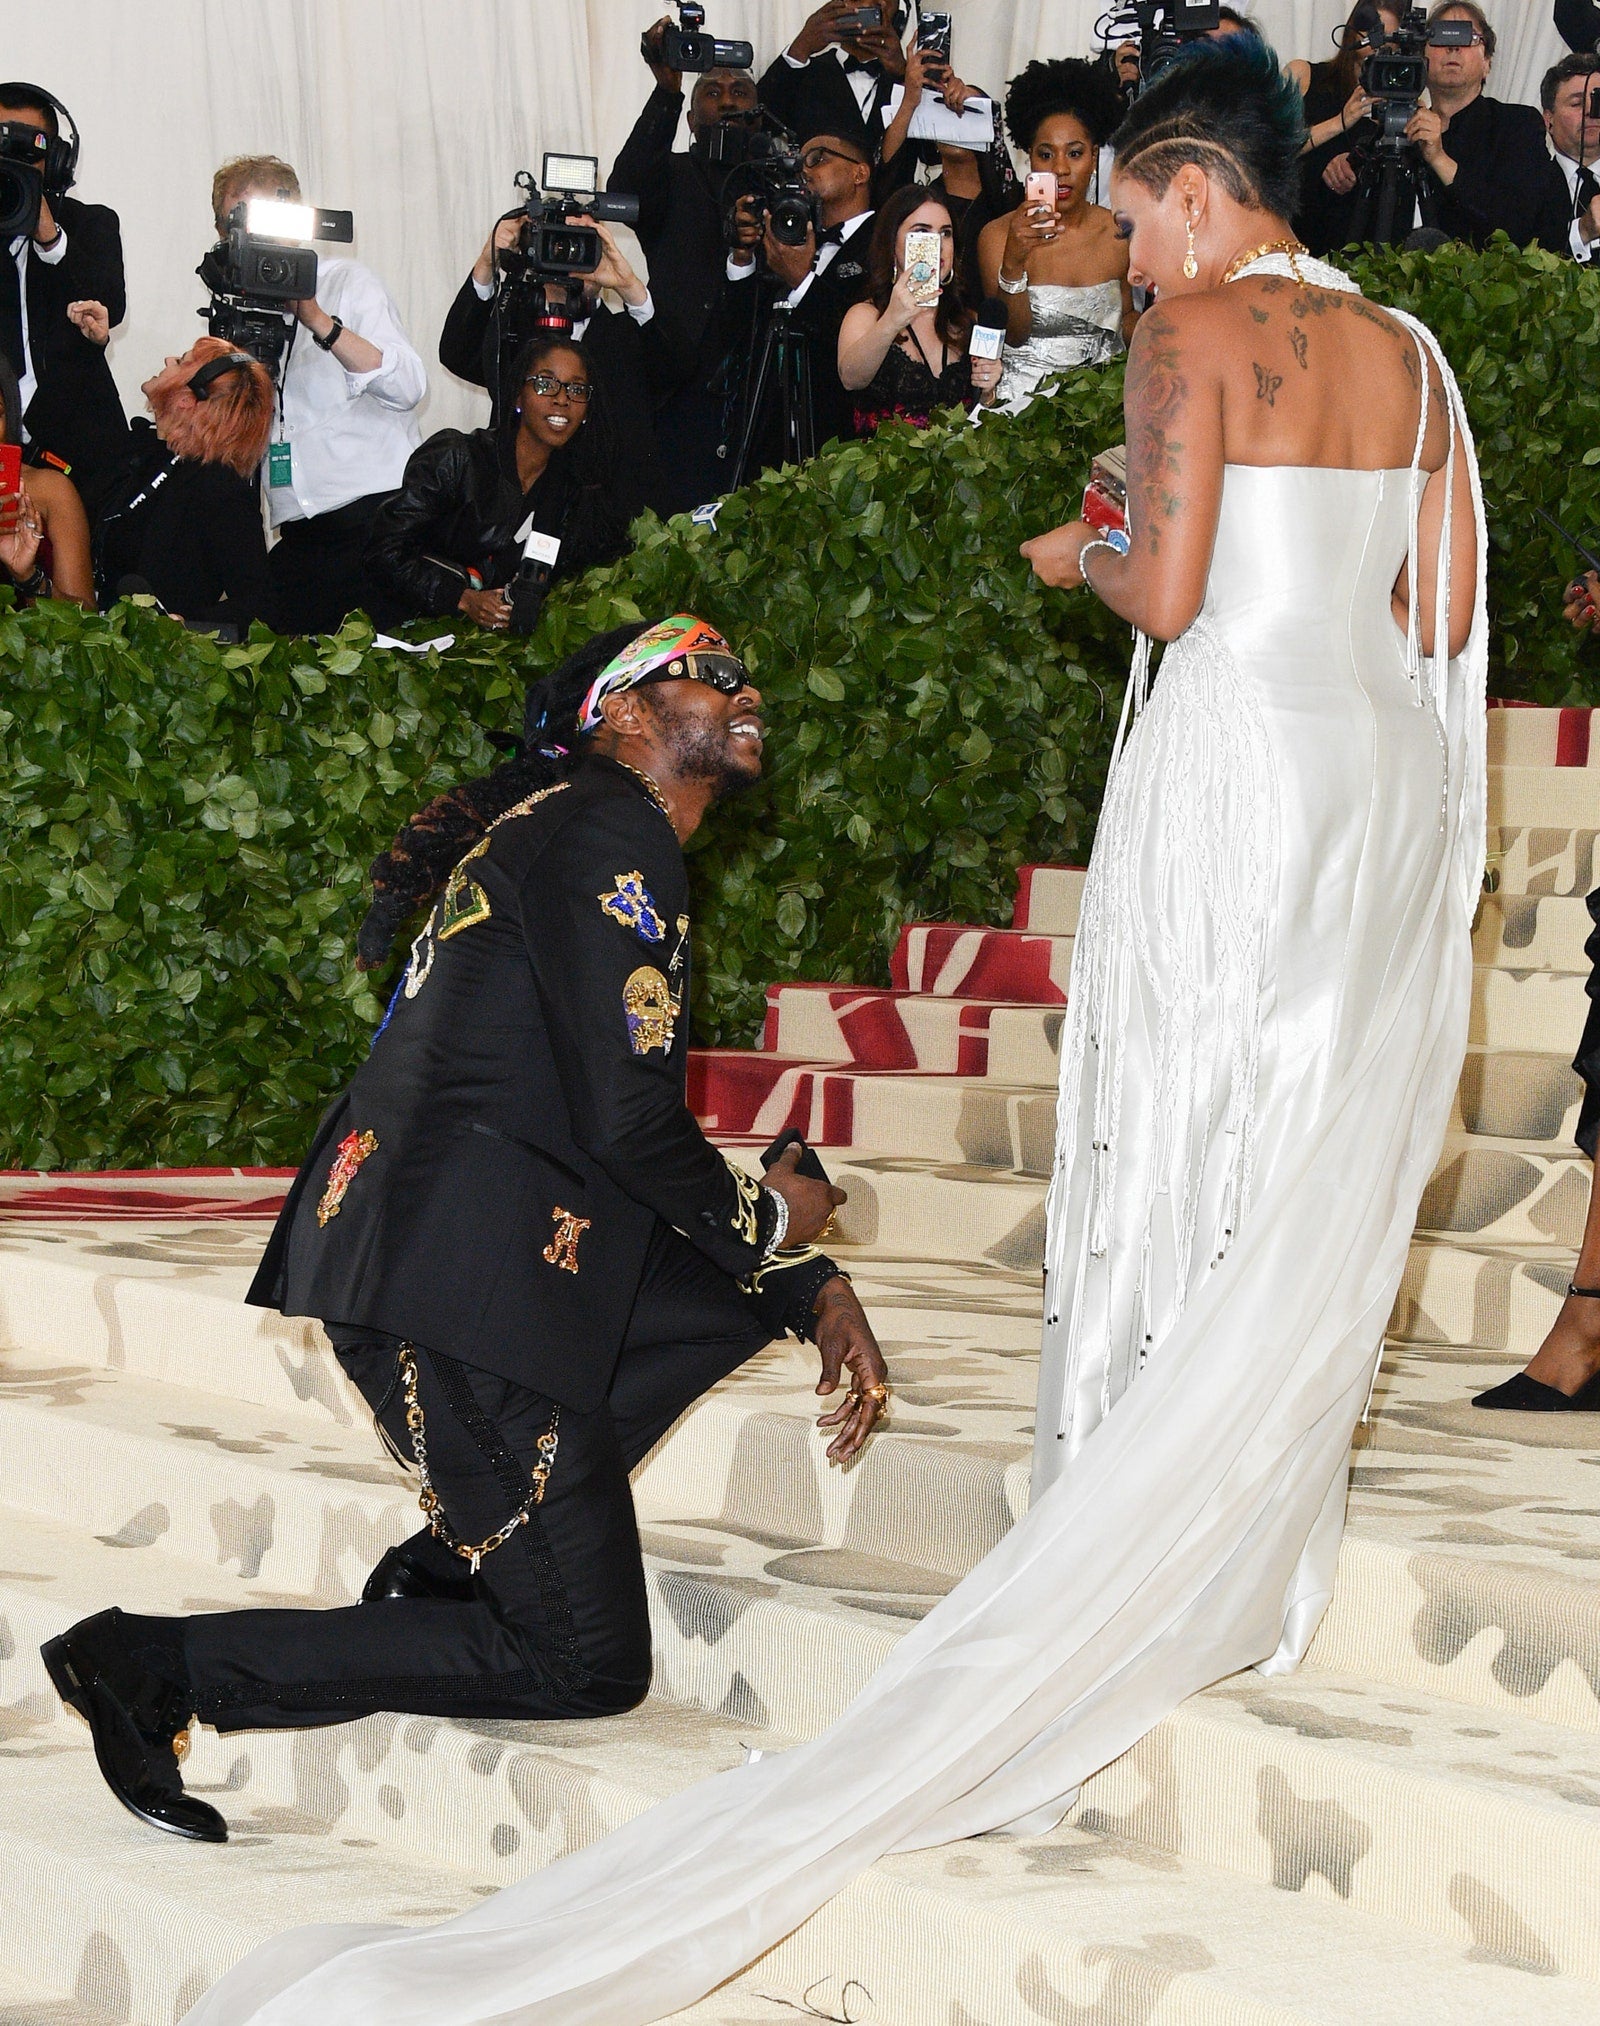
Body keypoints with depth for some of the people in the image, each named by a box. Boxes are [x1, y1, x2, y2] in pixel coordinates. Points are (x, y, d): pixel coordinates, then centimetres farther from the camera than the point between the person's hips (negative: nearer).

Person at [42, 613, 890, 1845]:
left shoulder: (565, 829, 25)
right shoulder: (608, 834, -7)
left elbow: (639, 1138, 26)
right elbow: (629, 1125, -15)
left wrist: (817, 1292, 17)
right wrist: (766, 1221, 4)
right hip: (462, 1283, -10)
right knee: (587, 1664, -4)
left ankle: (449, 1563, 15)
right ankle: (162, 1664, -7)